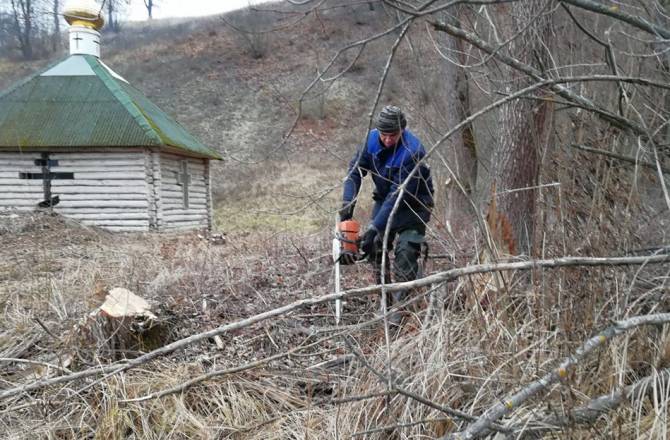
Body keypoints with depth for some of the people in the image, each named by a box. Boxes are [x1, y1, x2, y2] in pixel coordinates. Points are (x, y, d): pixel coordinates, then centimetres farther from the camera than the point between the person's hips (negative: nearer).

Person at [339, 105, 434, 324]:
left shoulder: (412, 151, -33)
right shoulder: (373, 139, -14)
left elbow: (398, 194, -34)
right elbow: (356, 168, -7)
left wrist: (375, 227, -36)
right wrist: (348, 201, -22)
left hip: (413, 204, -6)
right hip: (385, 198, 6)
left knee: (405, 251, -16)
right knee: (374, 245, -1)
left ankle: (400, 306, -9)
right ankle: (385, 297, 12)